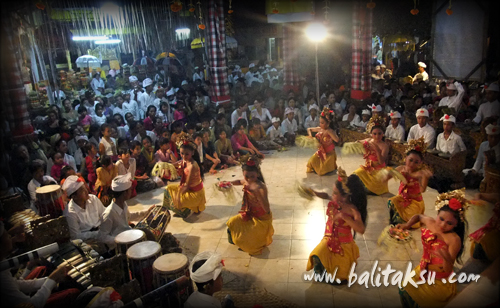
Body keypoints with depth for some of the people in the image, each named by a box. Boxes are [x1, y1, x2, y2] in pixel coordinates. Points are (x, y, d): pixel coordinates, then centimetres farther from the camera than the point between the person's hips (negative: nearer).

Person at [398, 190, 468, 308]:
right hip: (423, 271, 5)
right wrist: (407, 225, 0)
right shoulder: (430, 222, -10)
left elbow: (448, 270, -23)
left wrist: (447, 259, -44)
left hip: (439, 281, -5)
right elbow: (418, 216, 15)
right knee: (403, 290, 4)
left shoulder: (454, 240, -25)